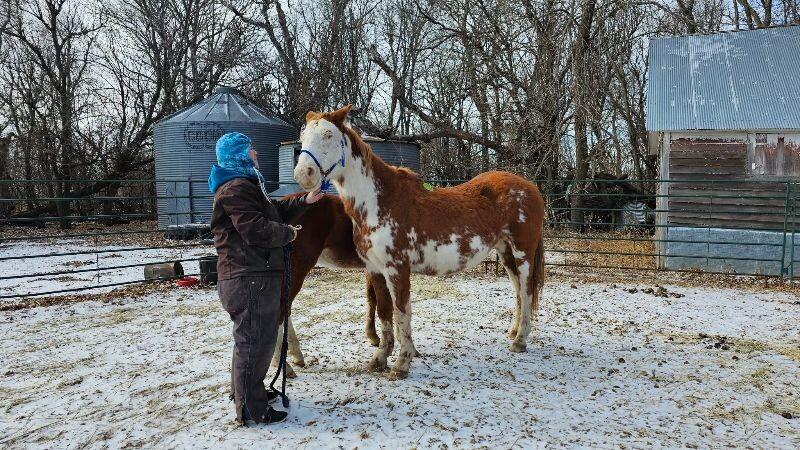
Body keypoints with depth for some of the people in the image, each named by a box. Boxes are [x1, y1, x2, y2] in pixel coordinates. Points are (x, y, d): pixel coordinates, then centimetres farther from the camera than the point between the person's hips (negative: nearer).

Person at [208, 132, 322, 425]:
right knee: (253, 340, -4)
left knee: (258, 337, 23)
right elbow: (256, 230, -25)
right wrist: (289, 233, -10)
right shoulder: (237, 188, -16)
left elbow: (275, 211, 23)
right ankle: (250, 409, 6)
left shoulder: (247, 184, 21)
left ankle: (244, 391, 38)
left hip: (253, 276, 12)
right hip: (250, 277, -12)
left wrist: (305, 201, 12)